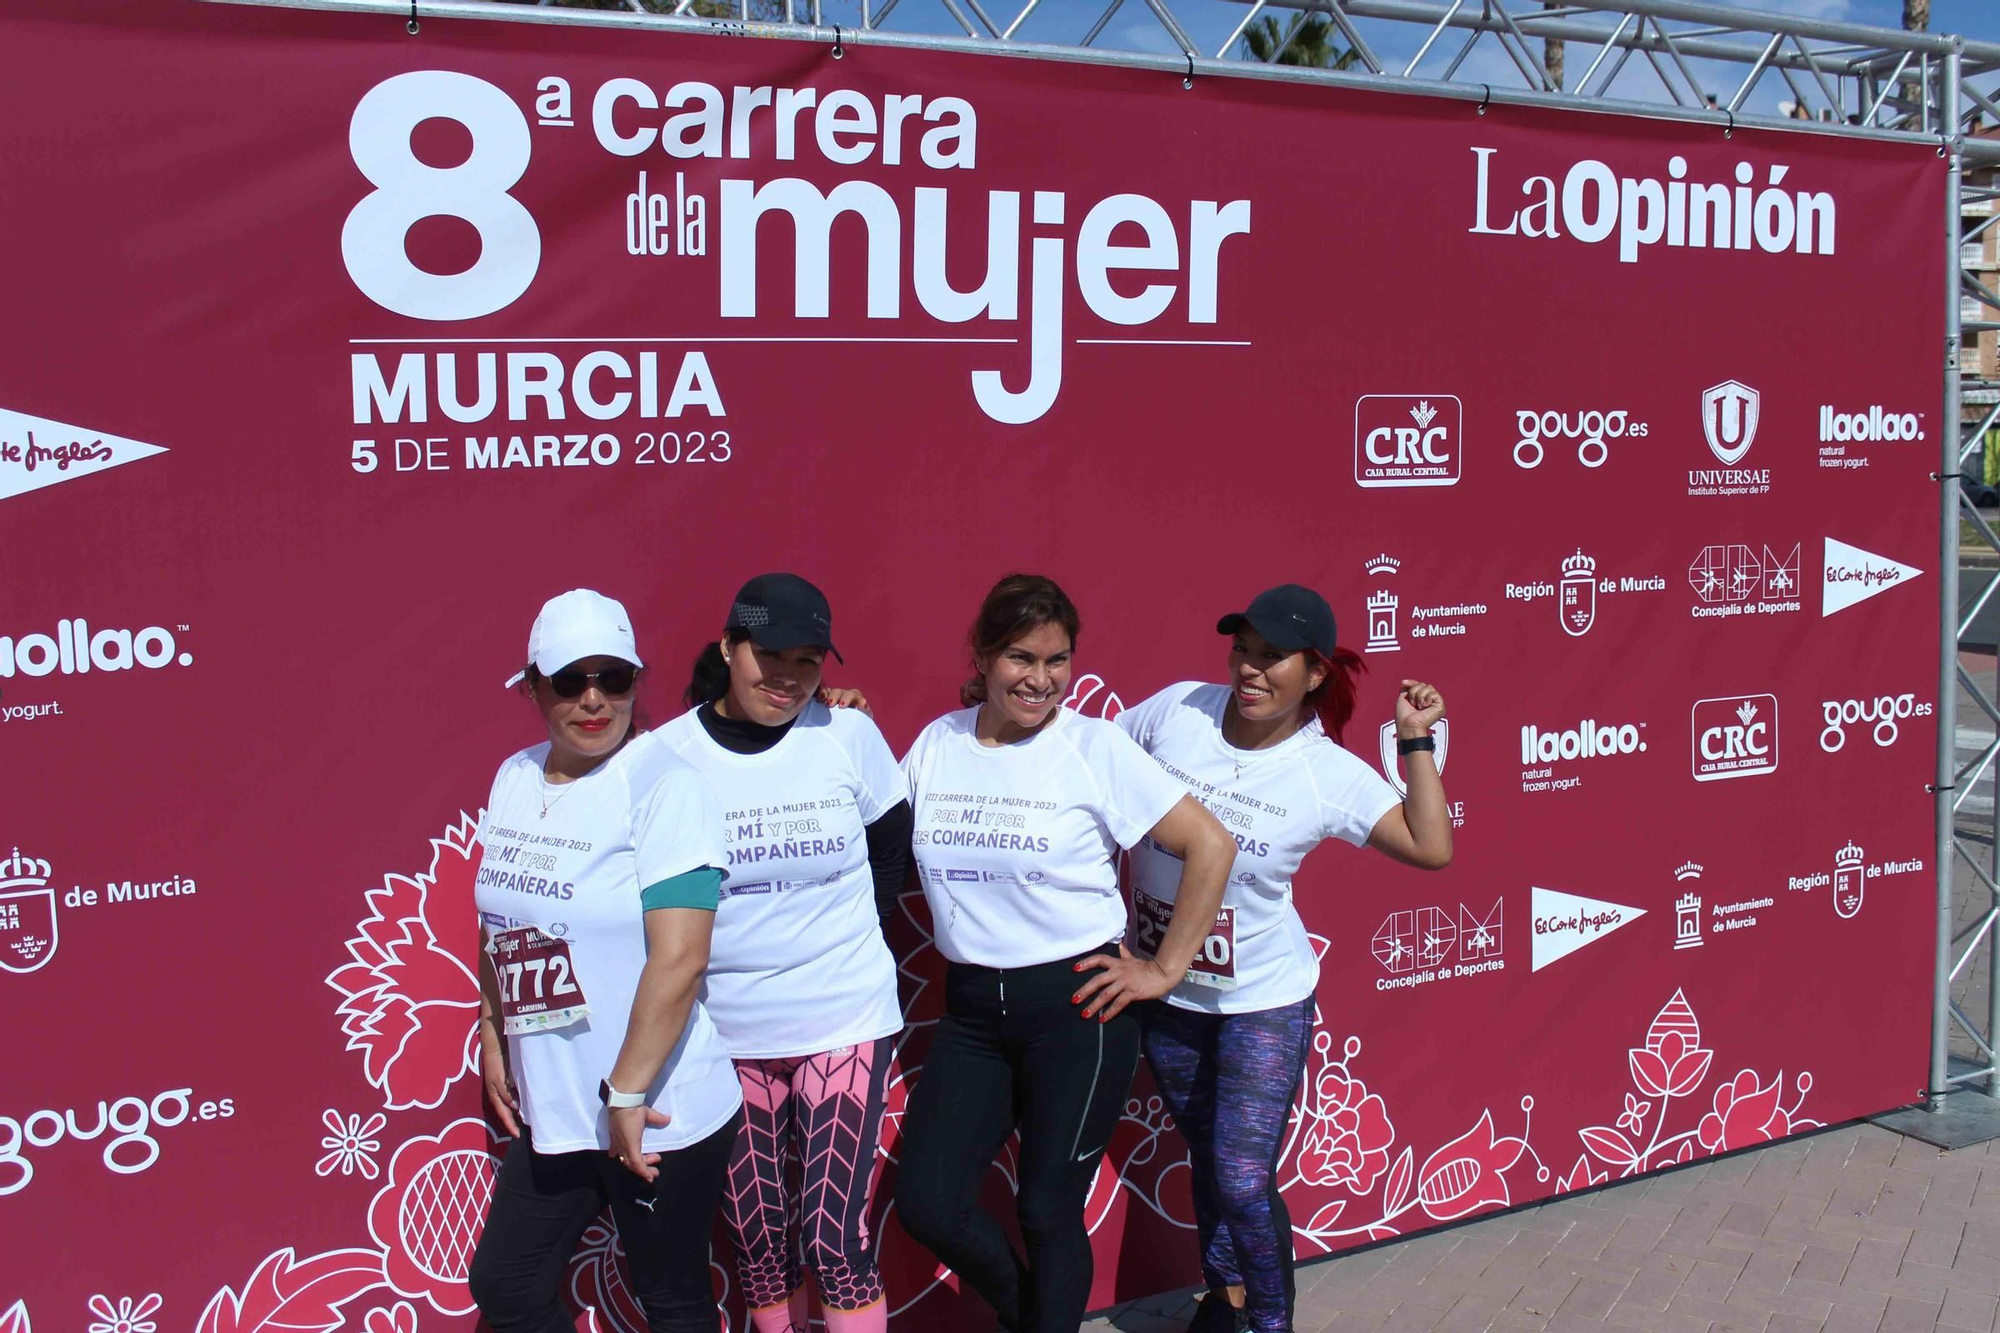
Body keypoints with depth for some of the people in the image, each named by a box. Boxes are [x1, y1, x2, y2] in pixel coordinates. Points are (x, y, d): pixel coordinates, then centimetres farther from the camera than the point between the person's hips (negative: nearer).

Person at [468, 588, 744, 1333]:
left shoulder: (664, 788, -17)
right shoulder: (514, 779, 5)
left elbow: (678, 958, -22)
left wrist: (627, 1094, -20)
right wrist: (493, 1038, 12)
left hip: (656, 1114, -7)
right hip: (549, 1111, 7)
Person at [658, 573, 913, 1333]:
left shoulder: (850, 736, -6)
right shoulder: (669, 754, -7)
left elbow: (892, 850, 8)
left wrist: (853, 940, 3)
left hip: (844, 1023, -1)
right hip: (725, 1038, 1)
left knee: (835, 1234, -4)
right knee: (755, 1235, 12)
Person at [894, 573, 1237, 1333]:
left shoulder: (1094, 746, -8)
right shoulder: (937, 743, 4)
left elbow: (1210, 845, -8)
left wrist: (1165, 970, -8)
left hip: (1074, 1006, -4)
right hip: (971, 1010, 4)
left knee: (1049, 1212, 4)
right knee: (926, 1202, -1)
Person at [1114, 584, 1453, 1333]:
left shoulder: (1331, 775, -15)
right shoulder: (1176, 710, -11)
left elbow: (1432, 849, -19)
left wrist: (1416, 742, -19)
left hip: (1263, 999, -3)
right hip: (1163, 991, 3)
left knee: (1243, 1180, -6)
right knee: (1207, 1157, 21)